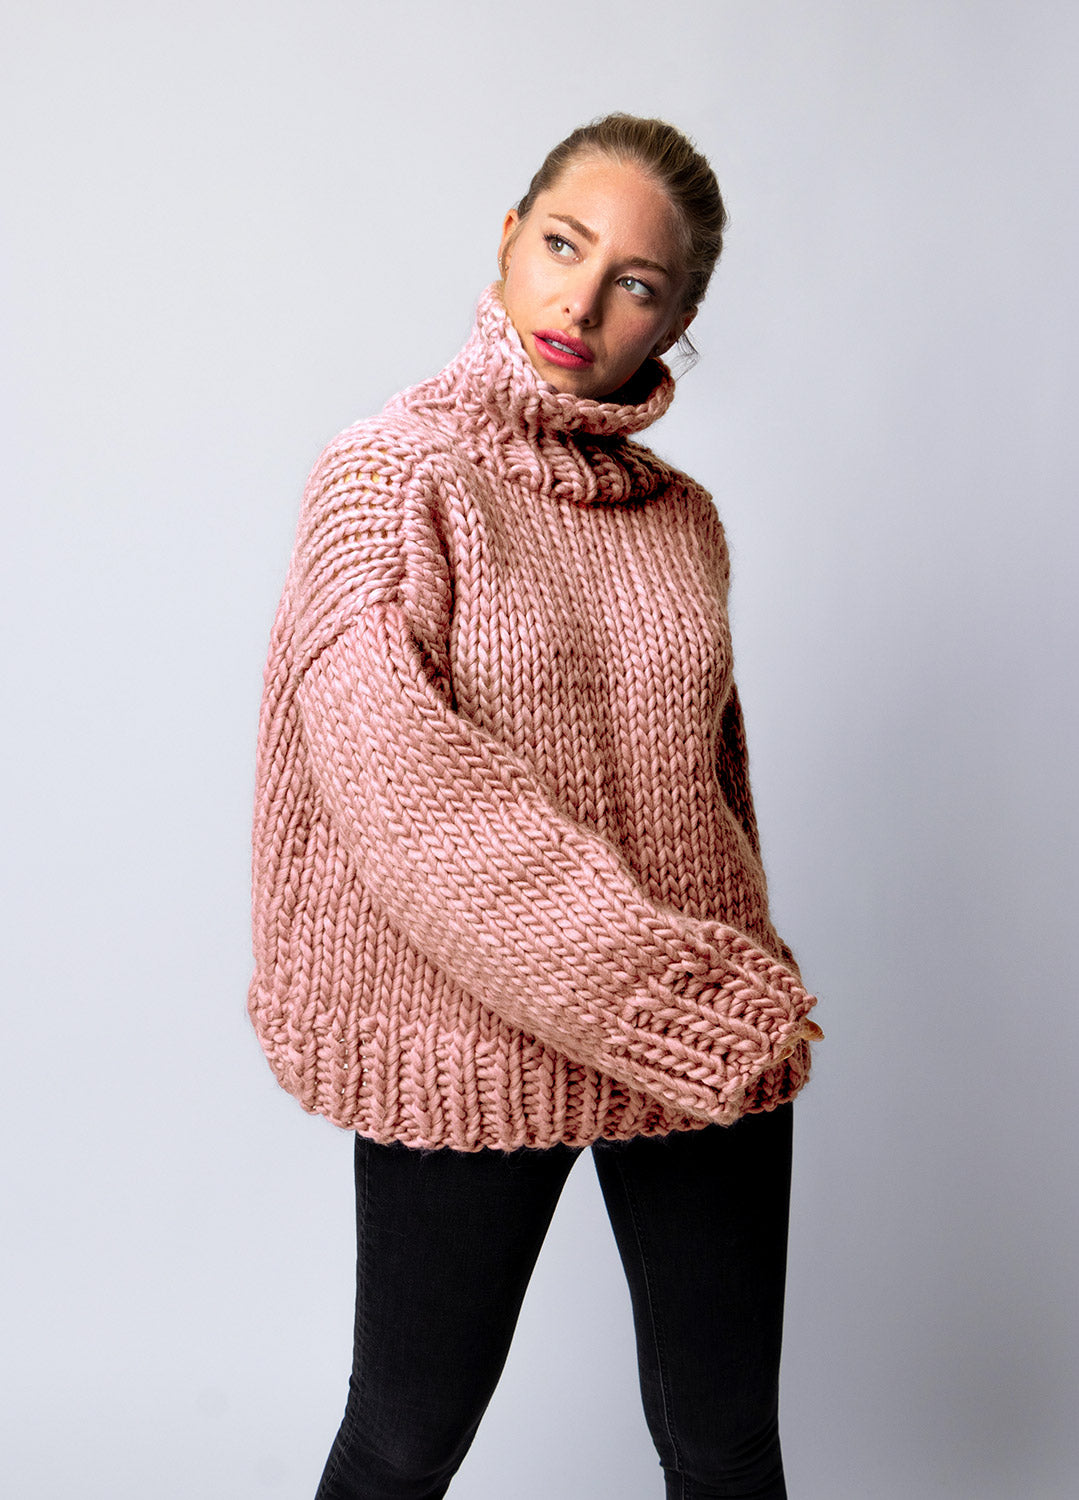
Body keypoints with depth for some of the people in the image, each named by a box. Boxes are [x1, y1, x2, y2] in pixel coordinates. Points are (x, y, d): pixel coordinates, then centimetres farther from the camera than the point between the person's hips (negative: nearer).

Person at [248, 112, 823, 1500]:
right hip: (469, 1038, -4)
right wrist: (655, 990, -22)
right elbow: (391, 773, -19)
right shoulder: (391, 474, -7)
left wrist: (738, 983, 12)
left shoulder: (682, 515, 8)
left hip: (704, 1039, 4)